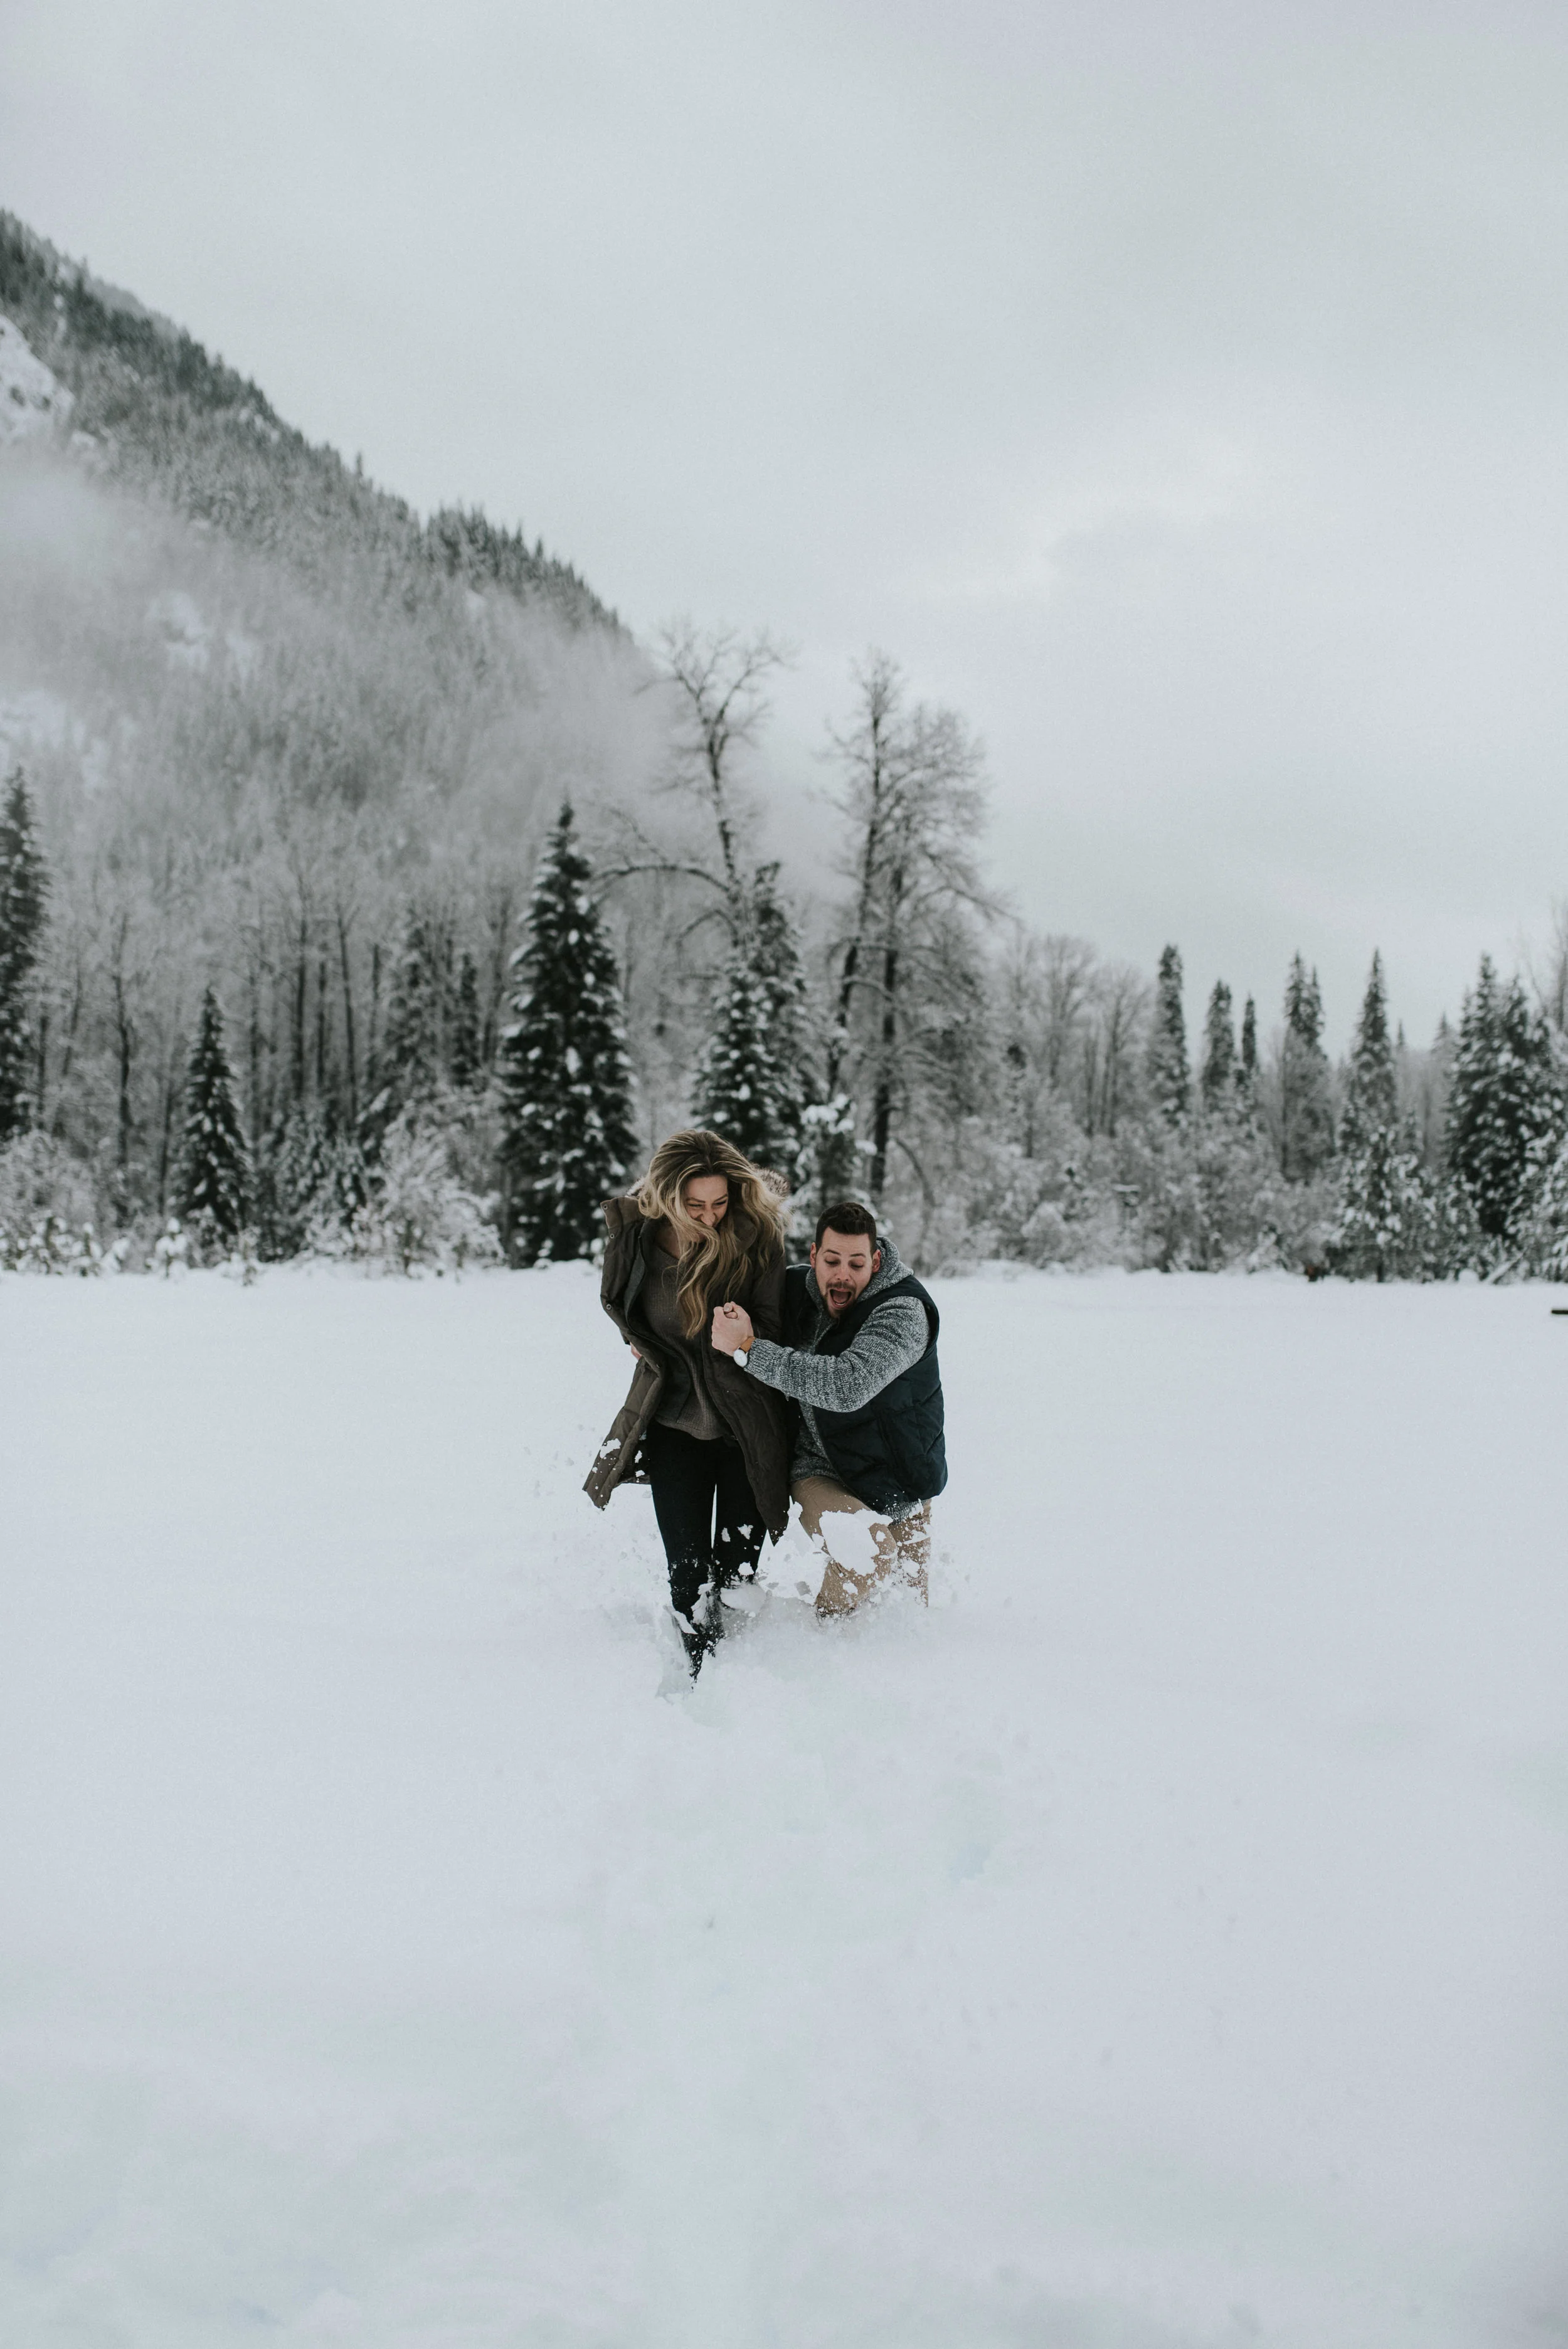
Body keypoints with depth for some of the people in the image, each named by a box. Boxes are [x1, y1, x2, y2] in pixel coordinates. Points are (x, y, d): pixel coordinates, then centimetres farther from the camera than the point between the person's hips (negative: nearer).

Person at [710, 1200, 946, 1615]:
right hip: (820, 1469, 1)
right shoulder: (795, 1288, -8)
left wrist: (747, 1348, -35)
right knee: (868, 1552, -29)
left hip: (896, 1479, -1)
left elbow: (848, 1385, -39)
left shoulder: (904, 1312, -23)